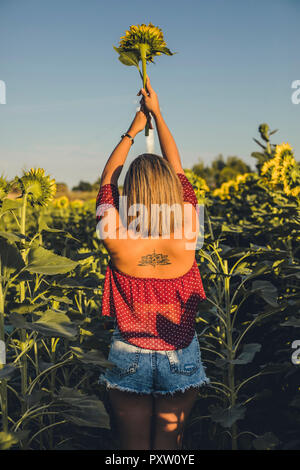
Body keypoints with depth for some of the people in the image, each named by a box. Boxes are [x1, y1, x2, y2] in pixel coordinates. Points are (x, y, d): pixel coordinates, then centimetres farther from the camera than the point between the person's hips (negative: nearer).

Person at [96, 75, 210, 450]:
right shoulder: (185, 232, -18)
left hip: (128, 358, 0)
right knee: (169, 446, 17)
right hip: (180, 358, 1)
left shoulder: (115, 237, -21)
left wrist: (133, 130, 10)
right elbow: (176, 168, -2)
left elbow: (107, 179, -1)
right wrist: (157, 113, 9)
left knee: (133, 446, 15)